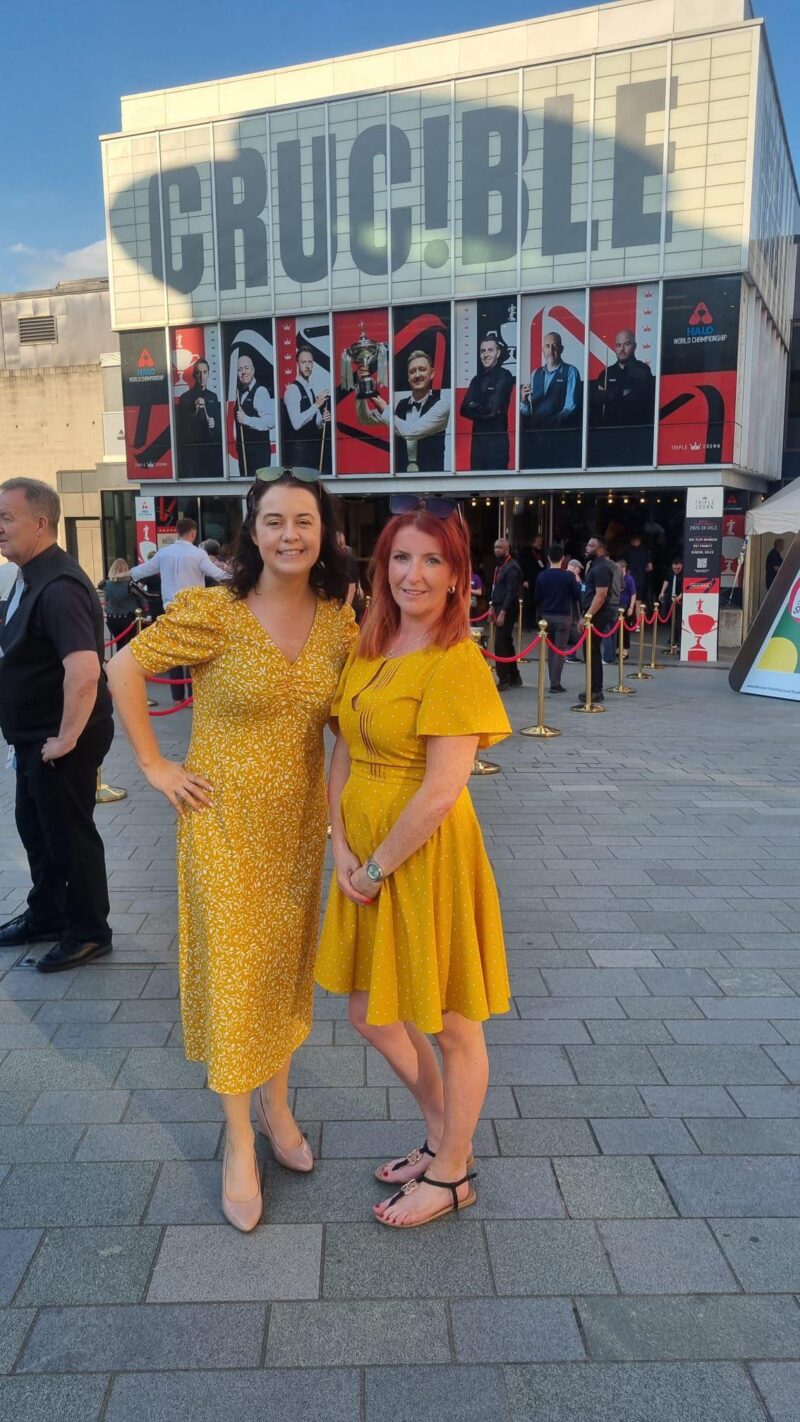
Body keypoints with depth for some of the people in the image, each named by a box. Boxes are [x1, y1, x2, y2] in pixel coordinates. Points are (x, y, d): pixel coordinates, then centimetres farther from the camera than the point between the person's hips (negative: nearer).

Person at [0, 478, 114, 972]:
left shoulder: (57, 586, -25)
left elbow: (84, 671, -37)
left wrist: (66, 739, -26)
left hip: (61, 739, -10)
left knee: (69, 835, 5)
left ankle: (88, 933, 22)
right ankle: (46, 915, 40)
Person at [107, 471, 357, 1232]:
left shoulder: (337, 619, -3)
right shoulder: (212, 612, -16)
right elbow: (126, 668, -8)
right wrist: (156, 765, -10)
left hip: (300, 820, 4)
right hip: (226, 819, -4)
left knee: (287, 962, 17)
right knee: (230, 969, 5)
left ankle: (275, 1102, 39)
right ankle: (239, 1142, 24)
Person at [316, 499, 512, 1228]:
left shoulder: (457, 663, -18)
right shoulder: (367, 653, 6)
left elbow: (440, 792, -22)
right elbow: (343, 756, 6)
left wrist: (377, 868, -14)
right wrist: (344, 852, -5)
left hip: (428, 859, -8)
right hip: (365, 861, 8)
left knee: (451, 1025, 12)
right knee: (372, 1014, 21)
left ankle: (452, 1175, 35)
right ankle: (445, 1138, 44)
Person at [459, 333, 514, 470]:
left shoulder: (504, 376, -6)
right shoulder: (477, 379, 14)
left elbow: (493, 408, -14)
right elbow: (464, 410, 4)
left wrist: (475, 407, 1)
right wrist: (484, 411, -10)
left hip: (497, 439, -6)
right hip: (477, 439, 6)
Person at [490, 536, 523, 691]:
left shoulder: (512, 567, -14)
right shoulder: (499, 566, 14)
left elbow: (511, 592, -20)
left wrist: (503, 613, -24)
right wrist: (492, 606, 13)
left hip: (507, 610, -10)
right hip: (498, 608, 10)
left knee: (500, 644, -10)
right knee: (507, 643, 14)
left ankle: (504, 680, -6)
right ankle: (514, 677, 23)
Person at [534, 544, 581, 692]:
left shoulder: (542, 576, -1)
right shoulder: (568, 576, -10)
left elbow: (537, 598, 4)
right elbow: (577, 595, -2)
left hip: (547, 616, 3)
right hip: (563, 616, -3)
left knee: (550, 649, 15)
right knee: (560, 650, 0)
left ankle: (553, 681, 16)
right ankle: (555, 683, -4)